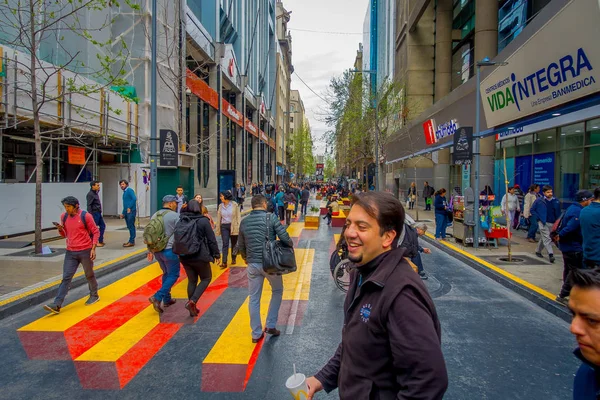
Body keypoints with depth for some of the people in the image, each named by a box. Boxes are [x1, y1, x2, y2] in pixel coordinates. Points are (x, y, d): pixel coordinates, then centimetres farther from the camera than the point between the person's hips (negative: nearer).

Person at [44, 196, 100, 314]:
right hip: (70, 252, 4)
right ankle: (57, 305, -3)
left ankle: (94, 295, 32)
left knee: (89, 275, 12)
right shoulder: (64, 216, 4)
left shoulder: (85, 216, -11)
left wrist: (93, 248, -11)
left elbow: (96, 232, -6)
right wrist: (60, 229, -7)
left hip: (85, 251, -4)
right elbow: (65, 234, 15)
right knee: (66, 278, -1)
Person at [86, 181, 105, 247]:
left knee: (102, 225, 13)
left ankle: (100, 241, 20)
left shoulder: (96, 193, 14)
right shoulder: (90, 194, -14)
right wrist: (91, 215, -21)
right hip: (94, 213, -10)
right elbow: (89, 205, -19)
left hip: (98, 213, 10)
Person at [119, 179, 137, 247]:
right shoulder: (124, 193, 21)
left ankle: (132, 242, -6)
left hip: (131, 211, -9)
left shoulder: (130, 190, -6)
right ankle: (131, 240, 16)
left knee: (131, 226, -7)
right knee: (129, 226, 11)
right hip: (126, 212, 9)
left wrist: (129, 207, -19)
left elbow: (134, 199, -20)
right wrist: (123, 213, 23)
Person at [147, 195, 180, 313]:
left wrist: (150, 251, 19)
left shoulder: (154, 215, 11)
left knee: (166, 273, 21)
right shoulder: (175, 216, -10)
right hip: (169, 250, -7)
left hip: (156, 250, 7)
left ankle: (166, 299, 25)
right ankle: (157, 297, -9)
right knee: (173, 275, 3)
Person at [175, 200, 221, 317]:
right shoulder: (203, 221, -10)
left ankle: (192, 309, 22)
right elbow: (211, 240, -9)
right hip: (200, 256, -5)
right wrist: (216, 254, 0)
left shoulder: (180, 221, 3)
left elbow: (176, 239, 10)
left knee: (192, 280, 17)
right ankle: (192, 301, -4)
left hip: (184, 257, 5)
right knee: (206, 278, 14)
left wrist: (179, 253, 23)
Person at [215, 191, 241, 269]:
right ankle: (224, 262, -6)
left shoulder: (234, 205, -7)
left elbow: (238, 216, -6)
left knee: (234, 243, 12)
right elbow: (218, 218, 9)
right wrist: (217, 229, 8)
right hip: (224, 226, 2)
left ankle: (233, 259, 30)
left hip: (233, 226, -2)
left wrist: (238, 227, -11)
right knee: (225, 244, -5)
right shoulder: (220, 206, 5)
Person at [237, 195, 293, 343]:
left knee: (254, 299, 13)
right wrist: (291, 245, 6)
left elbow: (241, 246, 12)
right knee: (277, 291, 21)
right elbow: (285, 238, -16)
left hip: (253, 264, 3)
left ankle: (256, 334, 20)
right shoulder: (271, 217, -10)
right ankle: (270, 325, 20)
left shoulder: (244, 222, 4)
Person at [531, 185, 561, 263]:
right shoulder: (539, 201, -7)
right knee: (547, 239, -11)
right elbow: (532, 210, 3)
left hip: (552, 223, 4)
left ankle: (538, 251, 33)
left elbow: (558, 213, 12)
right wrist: (538, 217, -6)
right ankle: (550, 254, -14)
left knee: (543, 239, 15)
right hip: (543, 223, -4)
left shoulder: (556, 201, 1)